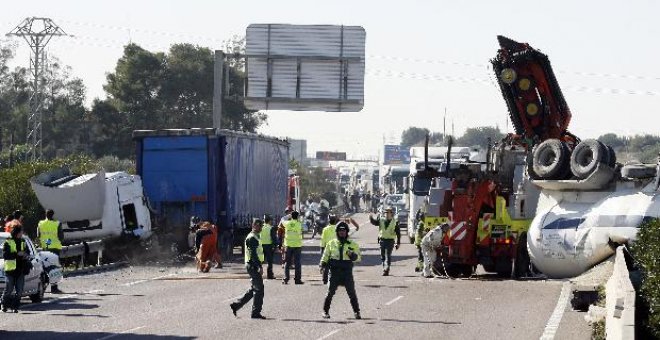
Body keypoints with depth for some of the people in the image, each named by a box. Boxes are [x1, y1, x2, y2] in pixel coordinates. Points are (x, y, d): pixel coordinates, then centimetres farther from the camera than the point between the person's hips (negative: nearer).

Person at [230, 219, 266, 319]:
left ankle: (236, 305, 18)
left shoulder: (255, 237, 19)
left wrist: (259, 266, 23)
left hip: (254, 266, 10)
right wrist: (260, 266, -27)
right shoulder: (252, 238, -14)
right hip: (253, 265, -10)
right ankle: (256, 312, -3)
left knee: (253, 289, 14)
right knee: (259, 289, -7)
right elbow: (253, 254, -22)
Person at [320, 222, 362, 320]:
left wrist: (352, 255, -15)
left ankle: (357, 312, 7)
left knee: (352, 292, -1)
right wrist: (322, 265, -1)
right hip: (334, 271, 0)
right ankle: (325, 311, 9)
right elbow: (325, 256, 15)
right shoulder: (331, 243, 9)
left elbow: (358, 258, 5)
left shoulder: (353, 244, 7)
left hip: (347, 272, 0)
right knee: (330, 292, -1)